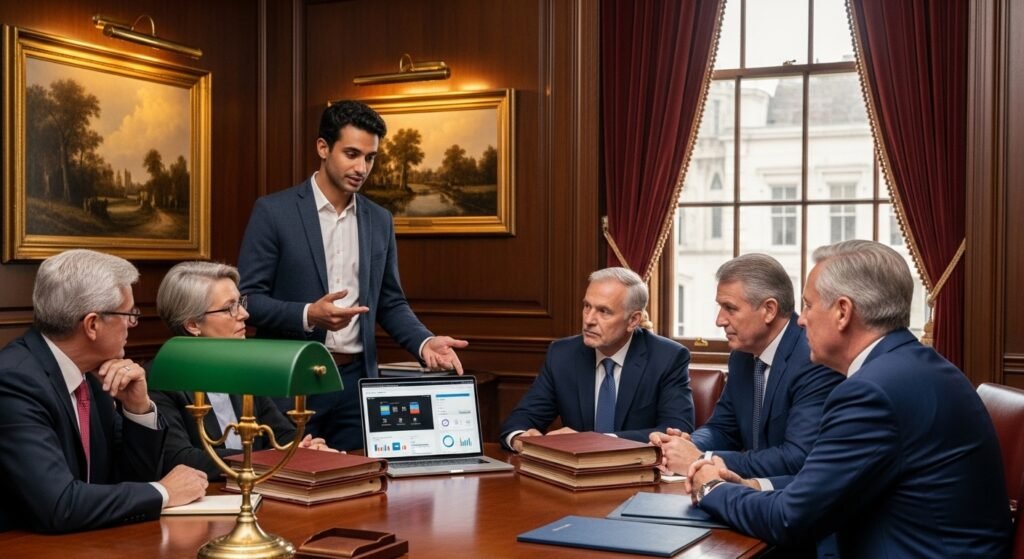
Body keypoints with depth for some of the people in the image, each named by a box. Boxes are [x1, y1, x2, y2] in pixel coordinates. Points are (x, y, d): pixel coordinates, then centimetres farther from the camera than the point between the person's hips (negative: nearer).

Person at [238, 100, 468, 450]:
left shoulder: (380, 221, 9)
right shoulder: (274, 211, -4)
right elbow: (247, 298, -7)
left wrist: (425, 342, -4)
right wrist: (308, 315, -22)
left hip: (355, 381, 4)